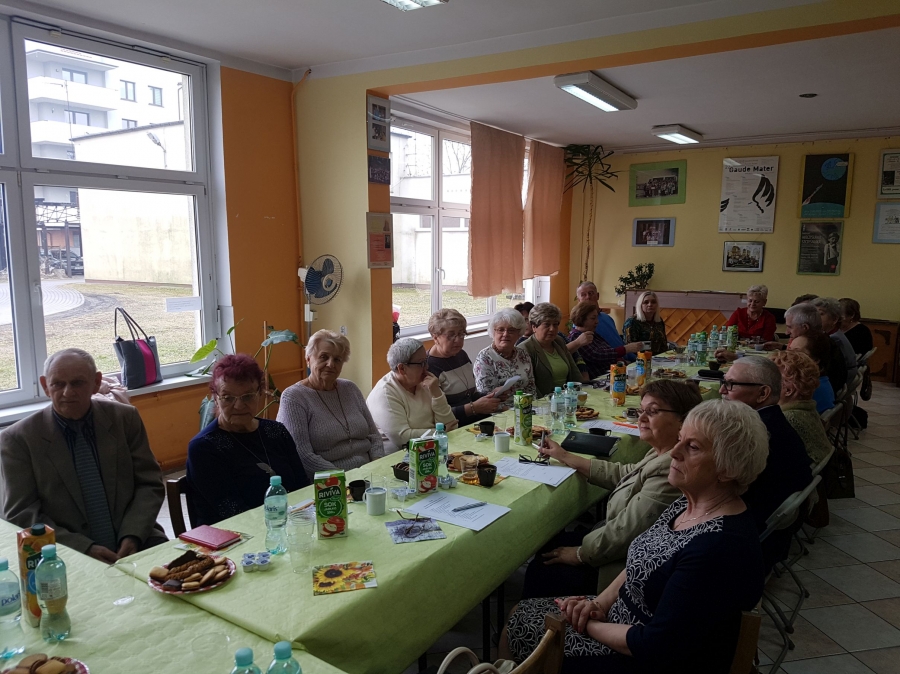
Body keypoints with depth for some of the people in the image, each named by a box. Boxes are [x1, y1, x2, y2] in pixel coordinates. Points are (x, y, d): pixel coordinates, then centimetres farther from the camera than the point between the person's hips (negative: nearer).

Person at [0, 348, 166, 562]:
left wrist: (132, 537, -11)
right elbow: (21, 515, -3)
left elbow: (150, 484, 5)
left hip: (136, 545, 1)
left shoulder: (125, 418, 4)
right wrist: (85, 549, -14)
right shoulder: (18, 439, -1)